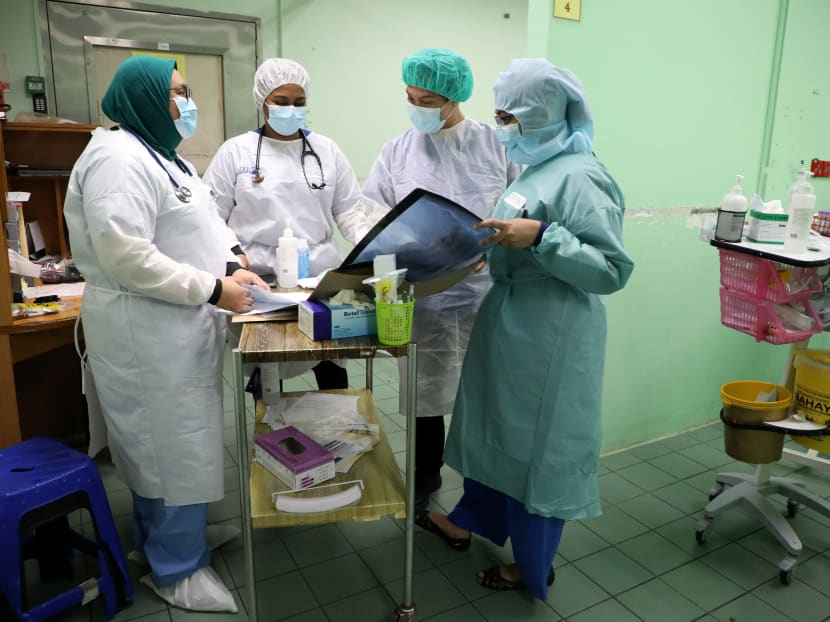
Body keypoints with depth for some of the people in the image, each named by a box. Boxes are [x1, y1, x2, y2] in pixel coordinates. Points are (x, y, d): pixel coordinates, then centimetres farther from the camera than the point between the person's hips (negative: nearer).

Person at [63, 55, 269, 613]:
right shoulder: (119, 157, -17)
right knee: (173, 446, 1)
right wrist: (213, 289, -21)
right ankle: (176, 570, 20)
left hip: (179, 329, 10)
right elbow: (126, 257, -26)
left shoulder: (163, 155, 16)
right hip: (148, 334, -10)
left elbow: (196, 230, 19)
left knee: (175, 440, 19)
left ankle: (160, 539, 39)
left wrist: (233, 267, 1)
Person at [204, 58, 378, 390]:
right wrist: (232, 255, -14)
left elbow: (349, 212, 6)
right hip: (260, 281, -1)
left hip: (322, 276, 2)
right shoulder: (235, 151, 2)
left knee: (332, 366, 10)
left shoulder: (327, 150, 8)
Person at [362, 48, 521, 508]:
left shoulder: (497, 145, 0)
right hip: (423, 298, 1)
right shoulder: (396, 151, 5)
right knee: (425, 391, 14)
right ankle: (426, 473, 38)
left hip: (485, 294, -1)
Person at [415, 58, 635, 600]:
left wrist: (538, 237, -31)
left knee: (536, 442, 6)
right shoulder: (541, 168, 10)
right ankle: (469, 522, 42)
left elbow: (612, 269, -24)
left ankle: (534, 567, 29)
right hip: (512, 324, 9)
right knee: (495, 427, 21)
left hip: (548, 339, -9)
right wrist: (492, 241, 5)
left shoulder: (581, 177, -19)